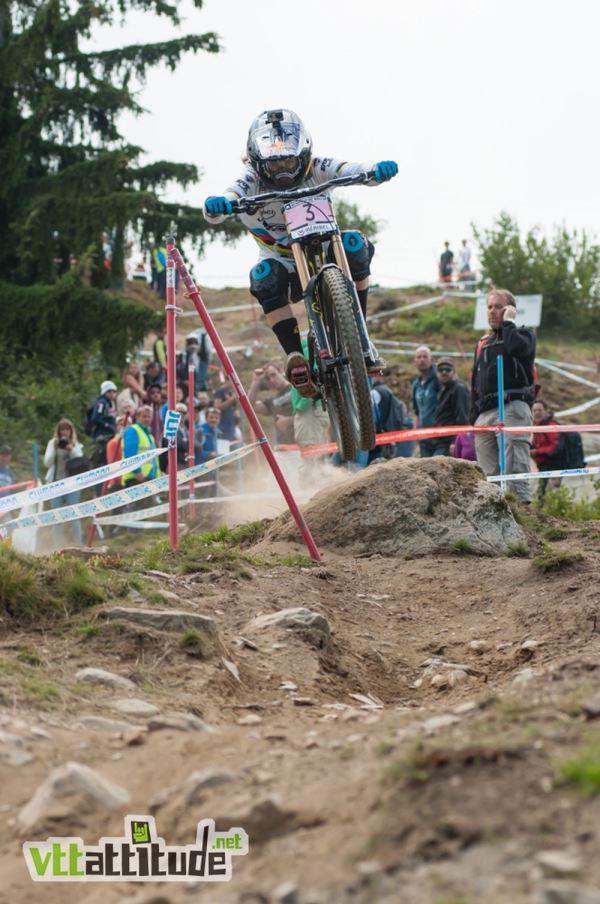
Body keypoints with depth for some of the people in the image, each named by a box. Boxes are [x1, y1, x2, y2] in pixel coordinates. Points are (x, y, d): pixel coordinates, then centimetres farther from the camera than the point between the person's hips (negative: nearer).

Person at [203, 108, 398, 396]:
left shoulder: (316, 169, -16)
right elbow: (228, 198, -35)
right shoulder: (252, 179, -18)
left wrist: (377, 170, -55)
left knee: (355, 244, -30)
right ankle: (295, 356, -34)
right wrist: (216, 206, -61)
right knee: (263, 276, -34)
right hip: (283, 262, -1)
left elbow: (352, 170, -32)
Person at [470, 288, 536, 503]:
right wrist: (474, 416, 15)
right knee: (489, 474, 1)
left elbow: (517, 347, -19)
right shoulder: (483, 343, 26)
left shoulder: (523, 334, 8)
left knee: (515, 468, -17)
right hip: (485, 413, 6)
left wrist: (508, 322, -3)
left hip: (512, 410, -6)